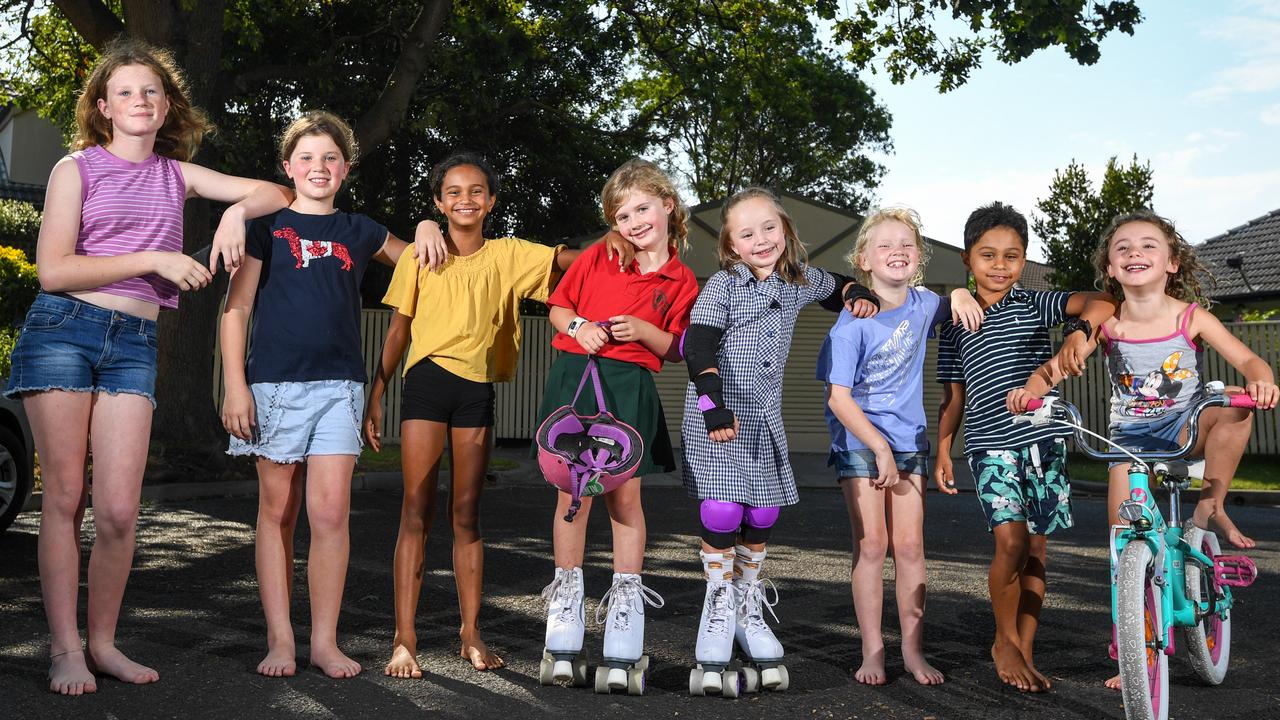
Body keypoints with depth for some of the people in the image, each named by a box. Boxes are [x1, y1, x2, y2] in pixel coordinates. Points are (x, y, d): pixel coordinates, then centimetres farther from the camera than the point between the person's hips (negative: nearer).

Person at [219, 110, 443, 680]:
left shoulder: (359, 231, 13)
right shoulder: (266, 224, 5)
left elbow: (416, 258, 29)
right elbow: (236, 308, 3)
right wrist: (234, 385, -5)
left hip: (338, 383, 2)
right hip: (274, 381, -1)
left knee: (330, 513, -6)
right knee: (277, 512, 4)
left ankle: (324, 640, 5)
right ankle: (280, 639, 12)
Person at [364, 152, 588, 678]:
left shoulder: (508, 255, 7)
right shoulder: (420, 257, 5)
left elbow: (572, 259, -4)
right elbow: (398, 331, 7)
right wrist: (375, 395, 4)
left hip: (477, 391, 2)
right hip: (426, 382, -1)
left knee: (466, 513, 7)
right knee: (417, 511, -5)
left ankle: (471, 634, 13)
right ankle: (404, 640, -3)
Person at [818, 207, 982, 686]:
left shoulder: (922, 304, 0)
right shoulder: (853, 323, -15)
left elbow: (951, 305, 26)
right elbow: (838, 397, -16)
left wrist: (959, 295, 1)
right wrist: (880, 448, -16)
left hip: (908, 440, 4)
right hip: (859, 440, -4)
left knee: (910, 545, 2)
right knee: (871, 544, -5)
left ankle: (914, 651, 11)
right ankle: (872, 651, 5)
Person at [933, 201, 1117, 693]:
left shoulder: (1035, 305, 5)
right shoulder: (955, 325, 9)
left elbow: (1100, 300, -12)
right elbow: (953, 396, 13)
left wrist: (1081, 330, -32)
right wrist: (942, 450, 7)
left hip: (1043, 440, 1)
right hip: (990, 445, -1)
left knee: (1035, 550, 5)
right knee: (1011, 542, -16)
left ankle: (1025, 651, 19)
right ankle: (1005, 641, 6)